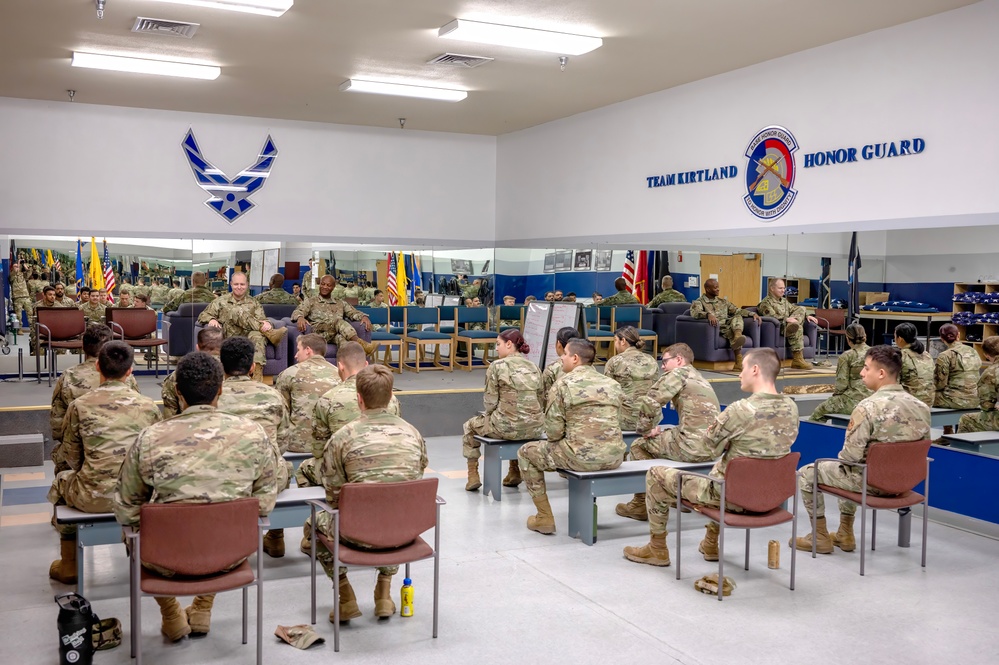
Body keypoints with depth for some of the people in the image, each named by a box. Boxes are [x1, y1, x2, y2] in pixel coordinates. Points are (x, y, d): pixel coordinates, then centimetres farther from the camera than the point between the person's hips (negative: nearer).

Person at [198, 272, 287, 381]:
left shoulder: (253, 303, 23)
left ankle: (257, 374, -58)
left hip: (248, 335, 0)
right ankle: (269, 333, -37)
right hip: (229, 336, 0)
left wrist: (266, 323, -17)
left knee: (257, 335, -38)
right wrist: (211, 319, -10)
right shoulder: (221, 301, 20)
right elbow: (203, 315, 16)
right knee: (236, 311, -27)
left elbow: (262, 320, 10)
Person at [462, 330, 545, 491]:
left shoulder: (497, 366, -8)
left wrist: (490, 415, 13)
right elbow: (541, 399, 11)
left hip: (506, 427, -5)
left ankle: (473, 476, 24)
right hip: (534, 428, 5)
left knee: (469, 426, 25)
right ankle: (514, 473, 43)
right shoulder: (533, 367, 8)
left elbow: (490, 401, -7)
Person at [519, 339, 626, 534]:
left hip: (581, 457, -6)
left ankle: (544, 518, 17)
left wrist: (560, 439, 14)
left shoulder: (563, 384, -5)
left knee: (526, 452, 17)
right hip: (614, 457, 6)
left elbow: (553, 431, -7)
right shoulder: (612, 384, 12)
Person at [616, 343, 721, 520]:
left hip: (692, 446, -9)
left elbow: (649, 402, -11)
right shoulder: (701, 379, 25)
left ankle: (641, 504, 17)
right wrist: (656, 430, 22)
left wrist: (646, 430, 5)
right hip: (713, 448, 9)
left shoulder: (678, 373, -1)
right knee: (662, 438, 34)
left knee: (639, 445, 12)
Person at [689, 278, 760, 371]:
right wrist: (708, 314, -37)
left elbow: (737, 311, 23)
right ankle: (739, 359, -50)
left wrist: (753, 313, 6)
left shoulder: (722, 301, 26)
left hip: (728, 326, 5)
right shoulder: (699, 302, 5)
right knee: (731, 329, -32)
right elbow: (695, 313, -17)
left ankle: (737, 336, -55)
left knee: (737, 317, -24)